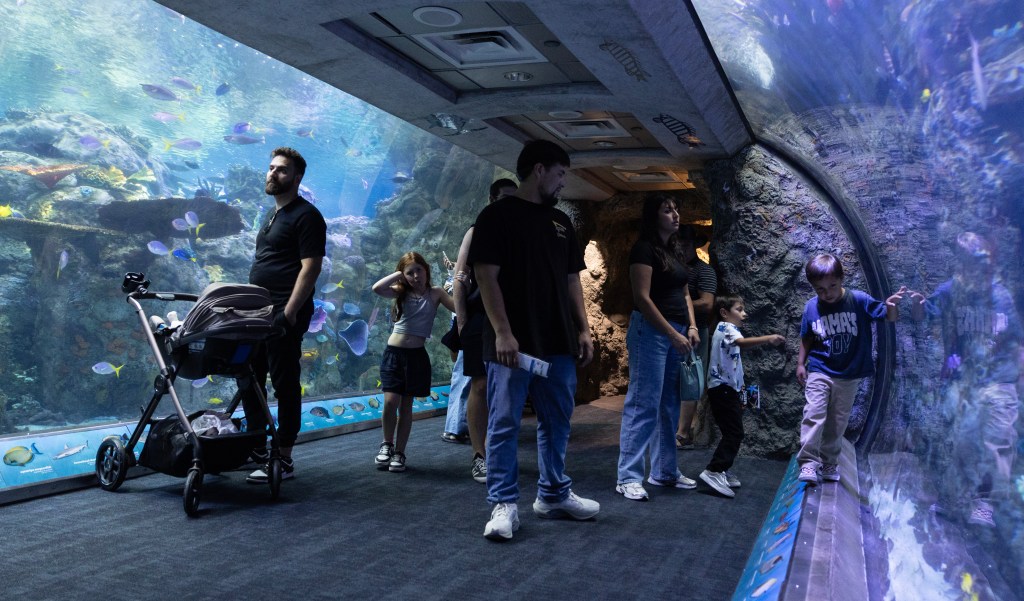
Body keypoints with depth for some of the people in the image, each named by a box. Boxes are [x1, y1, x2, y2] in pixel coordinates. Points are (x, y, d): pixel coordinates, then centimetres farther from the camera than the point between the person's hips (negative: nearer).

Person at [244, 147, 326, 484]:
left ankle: (283, 461, 4)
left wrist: (289, 313, -22)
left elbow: (311, 267, -16)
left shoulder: (306, 215, -8)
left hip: (284, 316, -9)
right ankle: (255, 449, 26)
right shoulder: (272, 216, 20)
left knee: (285, 386, -3)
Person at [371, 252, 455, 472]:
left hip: (416, 355, 0)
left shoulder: (435, 293, 1)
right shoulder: (401, 292, 4)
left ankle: (399, 452, 17)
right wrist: (398, 274, -7)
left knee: (406, 405, 6)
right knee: (390, 402, -9)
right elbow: (377, 288, -15)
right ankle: (387, 444, 15)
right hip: (394, 353, 0)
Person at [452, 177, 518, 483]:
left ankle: (491, 447, 19)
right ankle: (479, 457, 4)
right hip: (481, 318, -4)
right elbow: (460, 276, 0)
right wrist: (462, 320, -8)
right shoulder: (478, 232, 4)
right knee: (481, 386, -2)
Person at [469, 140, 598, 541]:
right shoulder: (498, 215, -3)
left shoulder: (561, 222, 17)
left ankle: (553, 494, 26)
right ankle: (504, 504, 6)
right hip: (512, 342, -7)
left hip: (558, 342, 7)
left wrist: (583, 330, 10)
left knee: (557, 422, 13)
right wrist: (502, 332, -18)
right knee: (504, 424, -2)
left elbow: (572, 280, 18)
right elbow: (486, 276, -10)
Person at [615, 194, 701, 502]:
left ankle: (664, 471, 21)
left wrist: (691, 327, 6)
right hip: (651, 330, -8)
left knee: (669, 406, 12)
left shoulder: (676, 250, 17)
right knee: (643, 405, -8)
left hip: (676, 334, 8)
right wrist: (673, 334, -16)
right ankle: (628, 477, -3)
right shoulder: (644, 249, -9)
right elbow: (642, 298, -15)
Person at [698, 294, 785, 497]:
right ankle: (713, 471, -19)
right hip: (723, 388, -10)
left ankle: (721, 471, 19)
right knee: (734, 432, -14)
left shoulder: (727, 329, 23)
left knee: (732, 432, 13)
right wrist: (768, 339, -48)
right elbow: (742, 342, -33)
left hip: (727, 389, 10)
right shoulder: (726, 328, -10)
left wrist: (738, 390, 29)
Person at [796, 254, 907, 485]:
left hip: (849, 375, 0)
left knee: (837, 422, 12)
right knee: (813, 415, -12)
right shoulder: (811, 307, -7)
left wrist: (891, 306, -32)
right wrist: (800, 363, 4)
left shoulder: (859, 300, -12)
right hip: (819, 372, 0)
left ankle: (829, 463, 25)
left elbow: (889, 317, -10)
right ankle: (808, 462, -6)